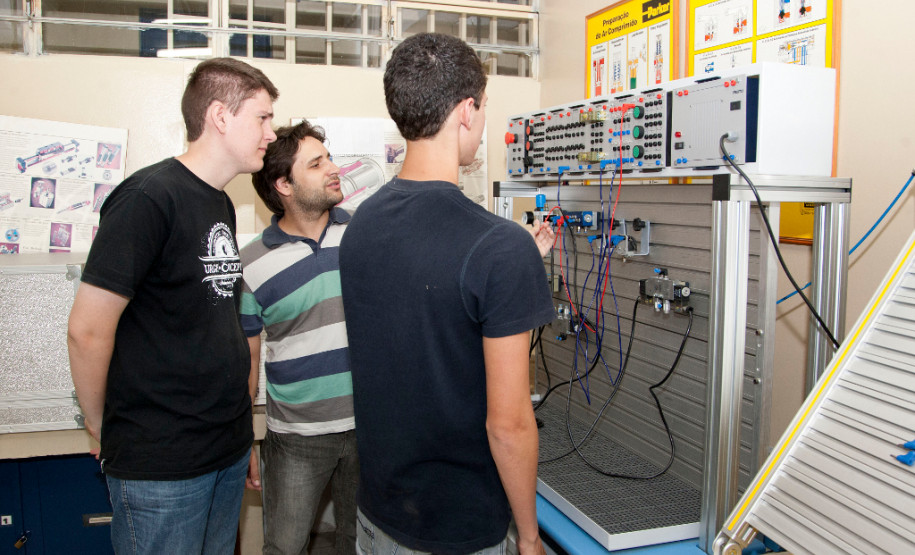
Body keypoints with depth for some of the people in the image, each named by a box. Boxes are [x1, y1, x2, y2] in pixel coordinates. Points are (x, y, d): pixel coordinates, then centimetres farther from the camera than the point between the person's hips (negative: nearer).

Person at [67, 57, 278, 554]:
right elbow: (87, 331, -17)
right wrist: (102, 427, -4)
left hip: (230, 447, 8)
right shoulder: (150, 197, -17)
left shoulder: (221, 205, 10)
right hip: (161, 464, -8)